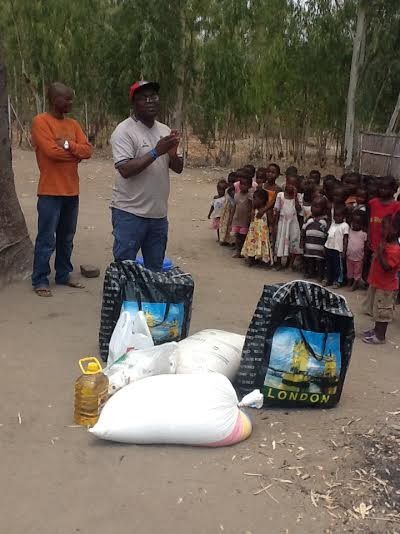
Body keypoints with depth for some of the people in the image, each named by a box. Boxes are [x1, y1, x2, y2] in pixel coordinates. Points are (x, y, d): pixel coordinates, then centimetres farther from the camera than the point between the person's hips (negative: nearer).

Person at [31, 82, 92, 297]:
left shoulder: (73, 124, 13)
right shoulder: (40, 121, -8)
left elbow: (88, 150, 2)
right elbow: (51, 151, -19)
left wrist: (68, 144, -15)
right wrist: (76, 153, -6)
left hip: (72, 191, 7)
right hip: (50, 192, -7)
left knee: (67, 237, 14)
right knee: (47, 239, -2)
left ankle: (63, 274, 25)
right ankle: (40, 280, 7)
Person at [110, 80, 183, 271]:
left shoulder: (165, 131, 11)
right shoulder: (124, 131, -10)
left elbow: (178, 168, 11)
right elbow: (125, 170, -20)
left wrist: (172, 153, -11)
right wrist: (156, 151, -22)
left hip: (159, 214, 7)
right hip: (130, 213, -6)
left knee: (155, 270, 16)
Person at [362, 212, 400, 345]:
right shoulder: (385, 243, 5)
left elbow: (386, 267, -33)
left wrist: (380, 252, -33)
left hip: (386, 287, -9)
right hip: (377, 283, 9)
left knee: (382, 312, 3)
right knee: (377, 310, 22)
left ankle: (380, 336, 14)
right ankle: (376, 330, 37)